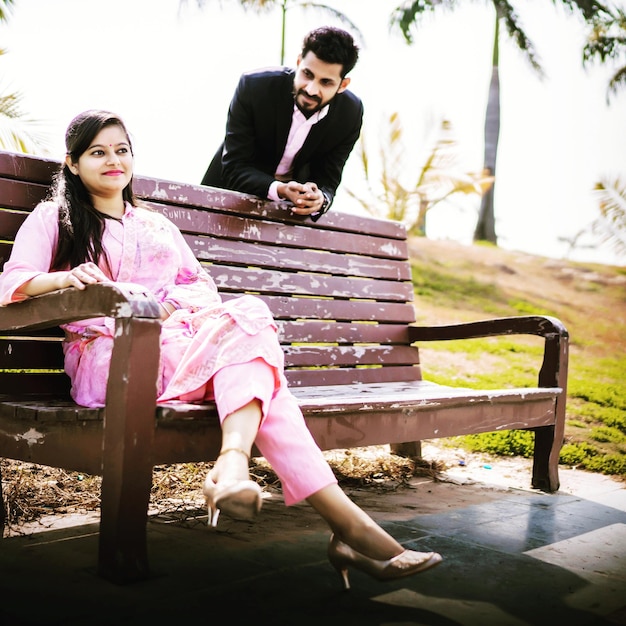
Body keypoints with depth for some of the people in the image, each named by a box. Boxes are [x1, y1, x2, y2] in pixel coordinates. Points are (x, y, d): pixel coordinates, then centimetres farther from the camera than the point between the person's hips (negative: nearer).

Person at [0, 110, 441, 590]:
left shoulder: (158, 225, 32)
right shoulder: (53, 217, 18)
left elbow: (202, 285, 24)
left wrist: (171, 304, -1)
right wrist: (67, 278, -22)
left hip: (177, 346, 5)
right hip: (108, 361, -5)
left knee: (248, 314, -32)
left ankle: (233, 463, -53)